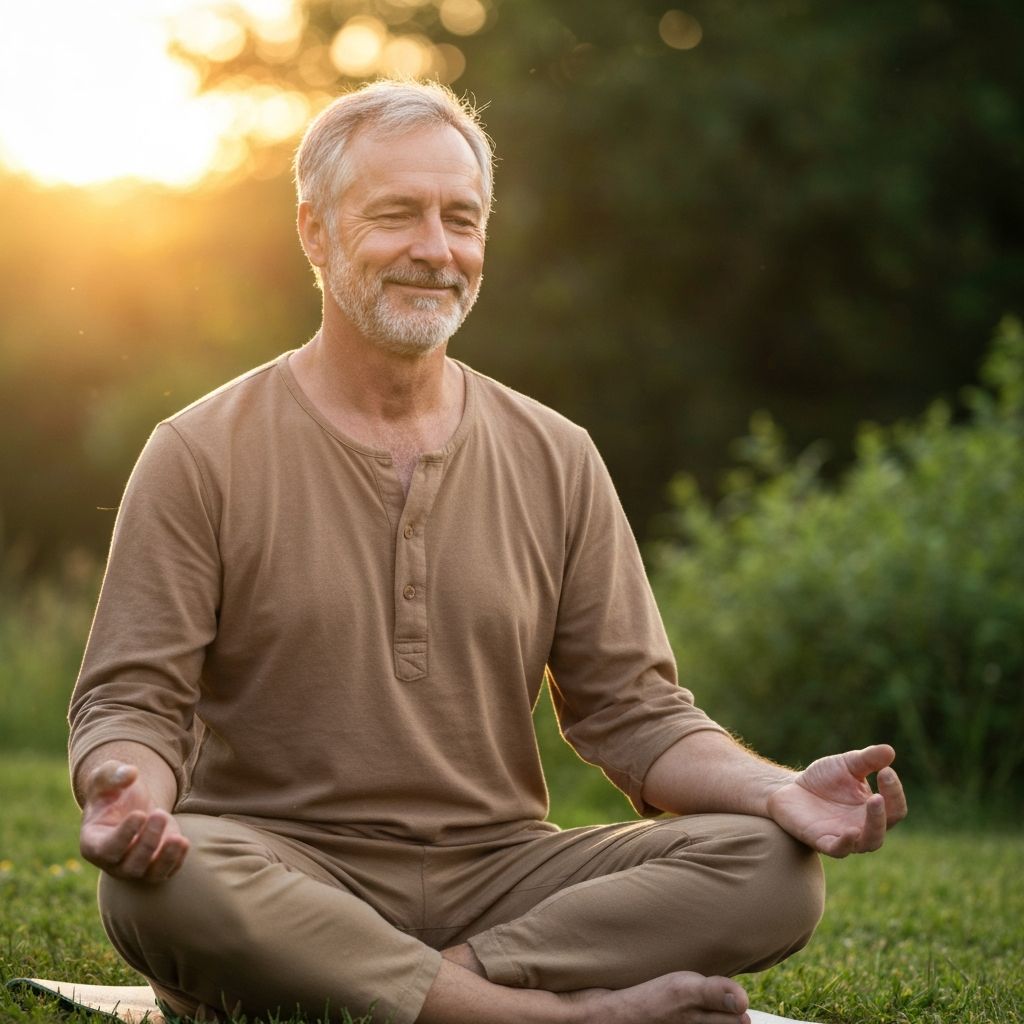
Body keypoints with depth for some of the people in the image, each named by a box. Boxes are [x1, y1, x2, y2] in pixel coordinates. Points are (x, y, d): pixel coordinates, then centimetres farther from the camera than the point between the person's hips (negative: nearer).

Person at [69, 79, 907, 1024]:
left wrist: (779, 793, -11)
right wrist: (128, 793, -28)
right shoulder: (202, 456, 1)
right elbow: (131, 700, -3)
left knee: (773, 867, -19)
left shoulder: (557, 460, 11)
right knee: (159, 880, -37)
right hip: (285, 869, -2)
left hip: (499, 874, 3)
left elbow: (631, 709, 9)